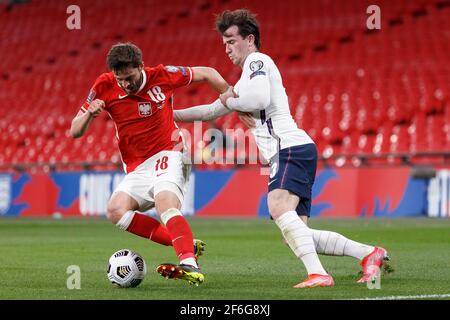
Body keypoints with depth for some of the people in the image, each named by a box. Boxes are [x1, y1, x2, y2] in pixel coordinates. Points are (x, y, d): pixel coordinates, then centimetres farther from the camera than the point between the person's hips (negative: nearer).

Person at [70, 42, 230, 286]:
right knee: (116, 211, -21)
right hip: (136, 170, 5)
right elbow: (75, 131, -2)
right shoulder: (104, 87, -5)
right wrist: (90, 113, -23)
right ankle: (187, 245, -21)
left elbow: (206, 74, 6)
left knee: (166, 204, -32)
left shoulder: (162, 76, -10)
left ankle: (190, 266, -44)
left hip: (167, 156, -4)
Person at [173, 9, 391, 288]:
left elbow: (259, 99, -19)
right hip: (287, 154, 10)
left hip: (292, 148, -10)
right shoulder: (248, 75, 31)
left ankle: (318, 274, -41)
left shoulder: (257, 60, 0)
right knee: (297, 234, 2)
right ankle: (369, 254, 3)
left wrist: (229, 100, -1)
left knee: (279, 209, -31)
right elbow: (211, 111, 38)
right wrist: (172, 114, 31)